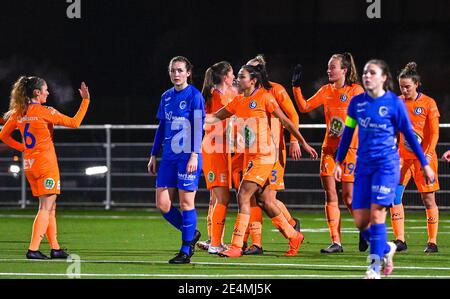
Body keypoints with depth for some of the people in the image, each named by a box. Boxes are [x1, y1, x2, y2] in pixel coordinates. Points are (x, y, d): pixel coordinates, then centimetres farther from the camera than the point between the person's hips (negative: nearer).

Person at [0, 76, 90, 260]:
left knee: (50, 208, 15)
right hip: (46, 165, -7)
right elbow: (74, 122, -11)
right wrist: (85, 100, -4)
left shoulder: (19, 113, 7)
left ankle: (55, 248, 17)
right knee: (46, 208, -6)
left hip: (29, 165, 7)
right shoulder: (45, 112, -12)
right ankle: (33, 249, -14)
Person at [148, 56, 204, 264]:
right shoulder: (166, 97, 14)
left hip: (187, 157, -7)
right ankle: (191, 233, 22)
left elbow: (198, 127, -9)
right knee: (163, 204, 2)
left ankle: (185, 251, 4)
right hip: (169, 157, 7)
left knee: (186, 203, -3)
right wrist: (154, 155, 18)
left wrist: (194, 155, -17)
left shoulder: (194, 96, -5)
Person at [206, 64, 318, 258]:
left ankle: (236, 246, -13)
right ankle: (293, 236, 25)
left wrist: (304, 143, 0)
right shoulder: (239, 101, 12)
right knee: (264, 199, 10)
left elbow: (285, 121, -4)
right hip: (250, 155, 8)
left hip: (263, 155, -8)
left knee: (243, 196, -14)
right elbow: (216, 117, 16)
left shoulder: (264, 97, -8)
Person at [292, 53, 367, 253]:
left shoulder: (356, 90, -5)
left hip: (349, 147, -5)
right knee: (330, 195, -1)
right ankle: (336, 242, 0)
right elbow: (304, 107, 12)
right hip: (329, 147, 5)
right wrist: (296, 87, 2)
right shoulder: (327, 91, 11)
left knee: (348, 197, -5)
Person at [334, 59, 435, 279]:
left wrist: (425, 164, 4)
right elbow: (347, 132, 15)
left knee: (377, 213, -14)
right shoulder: (357, 102, 6)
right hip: (363, 166, 4)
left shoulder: (394, 103, -5)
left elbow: (409, 134, 2)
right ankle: (386, 249, 25)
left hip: (387, 164, -4)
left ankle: (375, 266, -8)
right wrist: (338, 161, 14)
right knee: (360, 221, -1)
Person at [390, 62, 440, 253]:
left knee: (428, 199, 0)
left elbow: (434, 132, -5)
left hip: (423, 156, -3)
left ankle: (432, 242, 9)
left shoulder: (428, 103, -3)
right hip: (402, 156, 4)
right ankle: (400, 240, -6)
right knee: (394, 196, -9)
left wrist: (428, 154, -16)